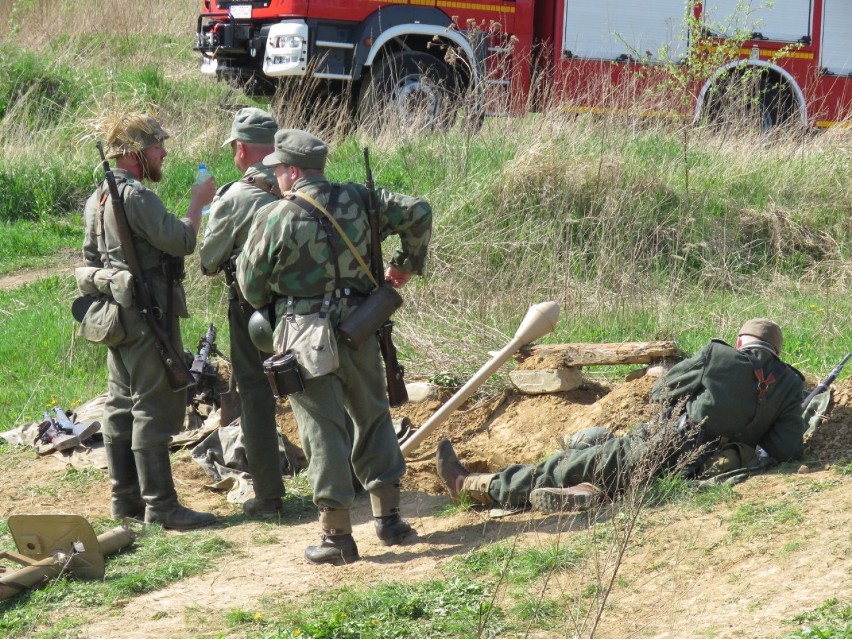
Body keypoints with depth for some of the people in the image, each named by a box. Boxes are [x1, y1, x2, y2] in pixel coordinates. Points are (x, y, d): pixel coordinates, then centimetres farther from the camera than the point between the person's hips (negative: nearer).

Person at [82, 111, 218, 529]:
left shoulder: (98, 198, 13)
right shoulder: (136, 196, -18)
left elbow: (91, 257, 21)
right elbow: (181, 240, -24)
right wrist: (198, 203, -10)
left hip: (116, 316, 10)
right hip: (148, 315, -10)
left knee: (121, 405, 14)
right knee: (155, 408, -8)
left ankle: (125, 498, 20)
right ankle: (160, 506, -7)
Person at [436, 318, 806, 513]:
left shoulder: (716, 356, -2)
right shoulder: (789, 384, 3)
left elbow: (661, 392, 8)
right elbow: (787, 448, -6)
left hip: (664, 450, -4)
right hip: (713, 462, 4)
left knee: (572, 464, 9)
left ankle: (472, 486, 19)